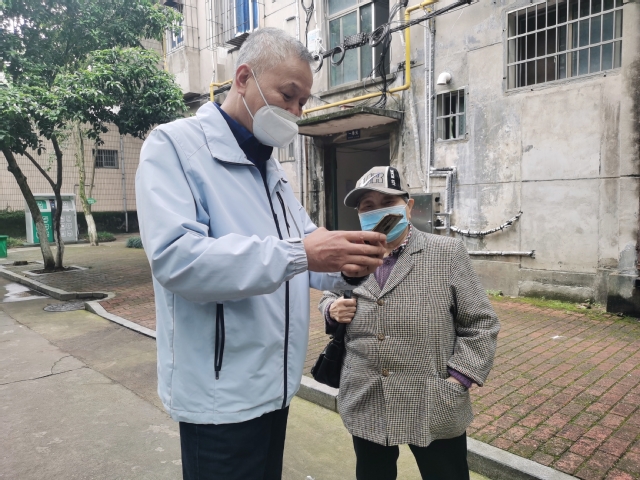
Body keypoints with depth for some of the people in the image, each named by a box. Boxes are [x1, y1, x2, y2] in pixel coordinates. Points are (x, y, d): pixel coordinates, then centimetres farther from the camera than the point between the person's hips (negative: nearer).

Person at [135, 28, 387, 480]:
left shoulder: (271, 167, 13)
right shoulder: (175, 146, -11)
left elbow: (304, 253, 11)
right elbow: (176, 256, -26)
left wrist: (347, 267, -11)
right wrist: (297, 255, -31)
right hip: (222, 393, -7)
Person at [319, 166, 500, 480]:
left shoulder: (447, 253, -6)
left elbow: (481, 324, -4)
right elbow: (328, 296, 17)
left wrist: (456, 381, -12)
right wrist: (332, 309, -5)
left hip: (434, 410, -2)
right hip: (365, 407, 3)